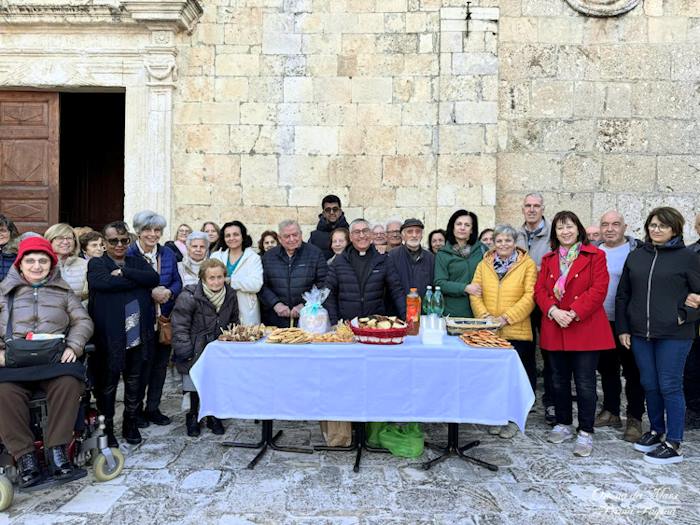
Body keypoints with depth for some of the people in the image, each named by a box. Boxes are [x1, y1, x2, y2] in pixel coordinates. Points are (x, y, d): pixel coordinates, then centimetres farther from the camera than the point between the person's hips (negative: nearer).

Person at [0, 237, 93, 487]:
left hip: (55, 359, 0)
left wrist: (73, 346, -7)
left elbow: (83, 321, 12)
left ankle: (57, 448, -23)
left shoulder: (63, 291, 18)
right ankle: (24, 454, -20)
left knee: (69, 382, -33)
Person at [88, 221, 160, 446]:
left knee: (135, 382, 15)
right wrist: (139, 279, -13)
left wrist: (124, 272, -15)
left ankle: (131, 424, 31)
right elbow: (106, 282, -21)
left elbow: (154, 278, -8)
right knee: (107, 384, 9)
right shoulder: (96, 264, 1)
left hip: (138, 335, 4)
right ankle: (106, 427, 25)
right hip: (109, 337, -4)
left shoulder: (138, 261, 12)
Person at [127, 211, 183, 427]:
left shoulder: (168, 254, 9)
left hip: (164, 319, 5)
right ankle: (135, 409, 20)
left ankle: (153, 408, 26)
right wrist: (150, 293, -21)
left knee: (160, 364, 11)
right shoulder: (128, 254, -7)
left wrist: (169, 292, -10)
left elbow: (178, 282, 11)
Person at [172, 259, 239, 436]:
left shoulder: (230, 295, 0)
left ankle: (213, 417, 26)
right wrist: (185, 352, -15)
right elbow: (180, 327, -14)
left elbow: (233, 323, 15)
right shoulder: (189, 297, -17)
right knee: (195, 386, 1)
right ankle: (193, 417, 26)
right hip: (195, 351, -4)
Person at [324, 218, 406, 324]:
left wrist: (406, 317, -5)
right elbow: (329, 294, 6)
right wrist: (334, 323, -2)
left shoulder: (382, 261, 7)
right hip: (346, 325, 0)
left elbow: (396, 291, 6)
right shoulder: (339, 262, 7)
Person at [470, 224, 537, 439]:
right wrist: (484, 315, -10)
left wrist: (506, 318, -15)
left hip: (516, 331, -2)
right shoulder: (484, 264, 11)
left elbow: (530, 296, -7)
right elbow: (475, 293, 6)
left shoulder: (527, 265, 1)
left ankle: (512, 419, 20)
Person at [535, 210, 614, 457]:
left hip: (585, 328, -4)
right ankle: (563, 424, 28)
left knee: (585, 383, -1)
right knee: (559, 380, 13)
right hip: (555, 329, 5)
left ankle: (585, 433, 11)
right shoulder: (548, 259, 12)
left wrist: (573, 314, -18)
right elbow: (540, 290, 5)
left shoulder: (595, 256, -2)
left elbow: (599, 290, -11)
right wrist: (553, 311, -13)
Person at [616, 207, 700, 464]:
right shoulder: (636, 256, 9)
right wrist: (623, 328, 7)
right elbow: (623, 295, 11)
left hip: (674, 335, -4)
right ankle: (656, 431, 31)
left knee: (670, 387, 1)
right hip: (640, 334, 4)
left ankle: (674, 444, 11)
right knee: (649, 385, 13)